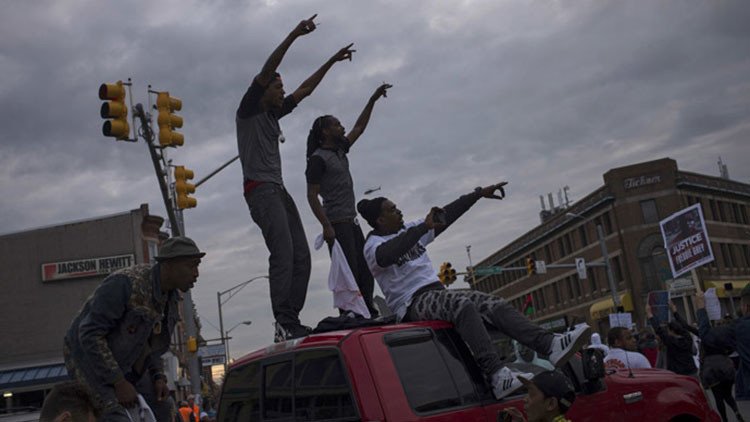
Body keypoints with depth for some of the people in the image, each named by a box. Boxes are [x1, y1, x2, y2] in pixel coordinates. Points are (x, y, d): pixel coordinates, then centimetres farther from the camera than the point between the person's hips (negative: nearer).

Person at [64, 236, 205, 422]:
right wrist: (119, 383, -27)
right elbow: (90, 334, -29)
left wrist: (158, 378, -5)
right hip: (88, 356, -8)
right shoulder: (125, 283, -30)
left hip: (122, 362, 8)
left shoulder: (171, 298, -3)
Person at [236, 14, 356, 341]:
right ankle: (285, 323, -27)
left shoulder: (273, 114, 24)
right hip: (260, 189, -9)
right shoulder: (248, 111, 2)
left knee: (300, 255, -2)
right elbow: (265, 71, -10)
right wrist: (293, 35, -17)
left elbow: (305, 90, 29)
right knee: (283, 253, -23)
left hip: (278, 190, 9)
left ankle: (291, 320, -4)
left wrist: (331, 61, 29)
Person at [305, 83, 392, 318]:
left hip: (352, 221, 9)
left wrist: (373, 100, 21)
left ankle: (369, 315, 7)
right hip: (336, 223, -9)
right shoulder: (318, 158, -8)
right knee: (348, 272, -13)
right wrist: (326, 226, -21)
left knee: (365, 271, 6)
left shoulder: (340, 151, 17)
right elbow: (312, 196, -13)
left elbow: (359, 128, 26)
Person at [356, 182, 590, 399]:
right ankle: (497, 376, -45)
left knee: (495, 305, -14)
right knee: (462, 306, -36)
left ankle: (550, 345, -28)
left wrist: (479, 193, 20)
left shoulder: (411, 229, 20)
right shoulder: (373, 245, -4)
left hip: (438, 293, 8)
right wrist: (425, 226, -35)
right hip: (413, 304, -8)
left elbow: (448, 215, 22)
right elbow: (387, 255, -30)